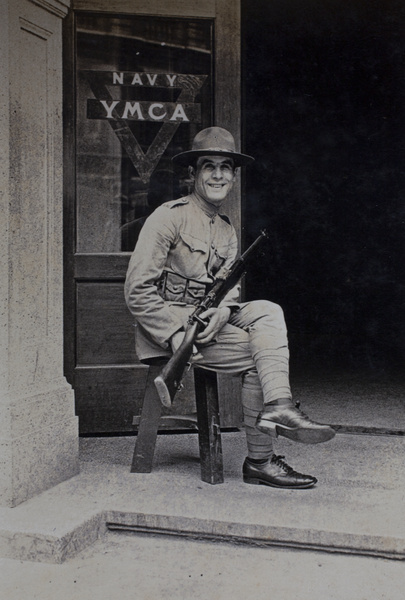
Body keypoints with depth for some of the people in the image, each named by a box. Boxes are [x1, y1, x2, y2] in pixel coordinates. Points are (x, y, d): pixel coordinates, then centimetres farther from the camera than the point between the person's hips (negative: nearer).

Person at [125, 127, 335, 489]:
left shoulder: (228, 231, 14)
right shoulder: (169, 217, -9)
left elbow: (228, 286, 7)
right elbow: (137, 290, -15)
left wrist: (222, 311, -18)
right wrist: (175, 336, -23)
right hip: (164, 329, -7)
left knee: (268, 311, -16)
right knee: (258, 355, -17)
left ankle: (278, 407, -25)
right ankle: (260, 461, -12)